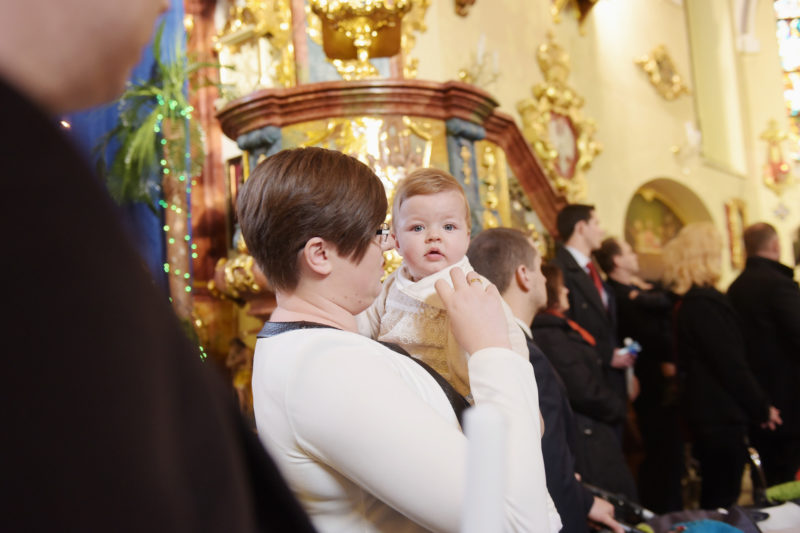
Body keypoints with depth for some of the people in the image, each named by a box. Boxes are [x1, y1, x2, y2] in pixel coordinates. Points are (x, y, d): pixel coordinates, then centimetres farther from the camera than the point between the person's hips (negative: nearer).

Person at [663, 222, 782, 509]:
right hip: (722, 415, -10)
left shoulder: (686, 302, 10)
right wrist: (762, 408, -7)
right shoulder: (706, 302, -20)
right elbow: (732, 364, -19)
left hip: (705, 411, 10)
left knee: (715, 497, 18)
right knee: (723, 500, -1)